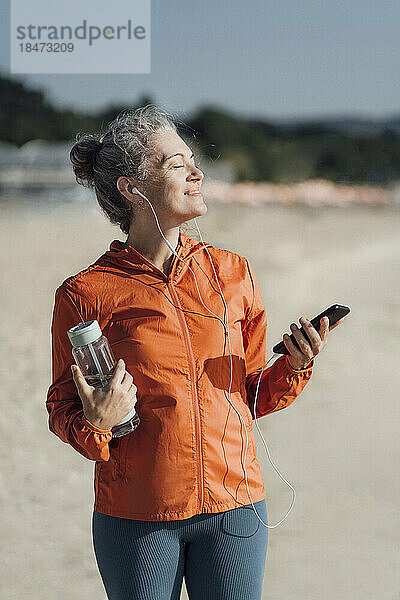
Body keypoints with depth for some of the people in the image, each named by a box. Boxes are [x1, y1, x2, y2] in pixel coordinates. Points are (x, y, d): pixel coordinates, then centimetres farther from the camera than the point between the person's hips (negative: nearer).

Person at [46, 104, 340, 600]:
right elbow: (62, 410, 2)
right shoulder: (86, 293, -6)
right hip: (136, 516, -2)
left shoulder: (233, 274, 3)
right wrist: (95, 424, -19)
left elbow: (251, 396, 12)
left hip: (234, 506, 3)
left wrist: (294, 367, -6)